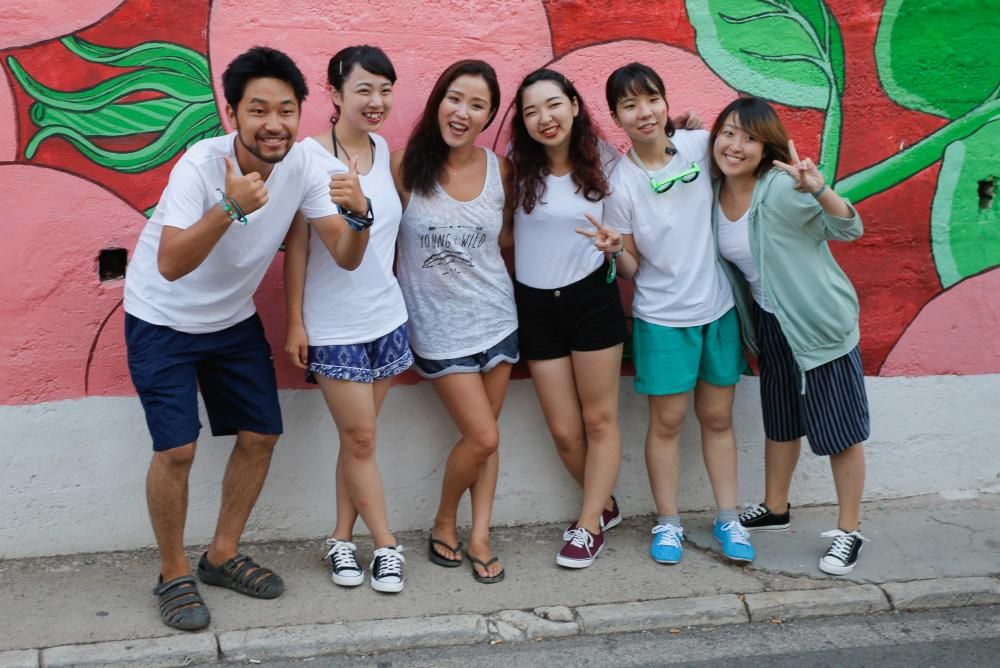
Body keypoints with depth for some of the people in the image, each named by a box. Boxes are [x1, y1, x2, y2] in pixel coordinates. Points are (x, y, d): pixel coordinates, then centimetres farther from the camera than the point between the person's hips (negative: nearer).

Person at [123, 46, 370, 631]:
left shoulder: (303, 166, -16)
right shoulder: (202, 164, -29)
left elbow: (347, 257, -17)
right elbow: (171, 266, -38)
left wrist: (358, 215, -37)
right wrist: (230, 207, -51)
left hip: (234, 319, 5)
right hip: (163, 322, -5)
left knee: (262, 436, 6)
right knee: (178, 449, -11)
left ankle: (223, 555, 26)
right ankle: (174, 575, 11)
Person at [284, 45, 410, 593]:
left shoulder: (383, 151, 4)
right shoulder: (309, 157, -12)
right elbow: (297, 245, -10)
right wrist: (294, 323, -9)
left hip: (386, 317, 5)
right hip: (334, 327, -5)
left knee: (358, 437, 12)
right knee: (361, 438, 3)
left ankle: (342, 538, 24)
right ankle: (386, 545, 17)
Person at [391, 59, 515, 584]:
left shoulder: (499, 170, -2)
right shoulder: (406, 165, -13)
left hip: (496, 317, 4)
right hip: (439, 325, -4)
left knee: (484, 437, 10)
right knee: (482, 437, -4)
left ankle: (479, 536, 23)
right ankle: (444, 525, 21)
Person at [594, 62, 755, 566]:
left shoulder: (700, 145, -6)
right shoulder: (620, 183, -11)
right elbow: (631, 268, -7)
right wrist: (616, 247, -26)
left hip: (719, 305, 2)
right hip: (662, 316, -2)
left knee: (717, 417, 13)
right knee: (667, 421, 8)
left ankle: (728, 518, 26)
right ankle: (667, 522, 24)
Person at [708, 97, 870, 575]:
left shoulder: (783, 187, -23)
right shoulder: (713, 194, -4)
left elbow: (849, 230, -24)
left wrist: (818, 189, -42)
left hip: (820, 326, -7)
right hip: (770, 326, 7)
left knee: (839, 430, 4)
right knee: (779, 422, 22)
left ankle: (849, 531, 19)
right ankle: (775, 509, 40)